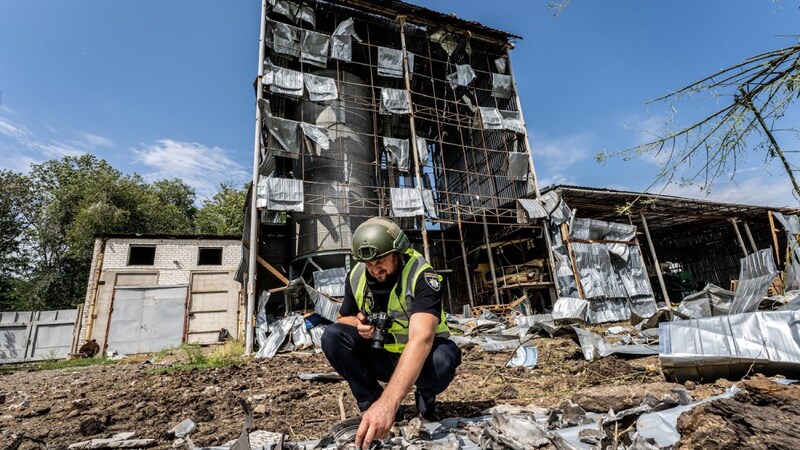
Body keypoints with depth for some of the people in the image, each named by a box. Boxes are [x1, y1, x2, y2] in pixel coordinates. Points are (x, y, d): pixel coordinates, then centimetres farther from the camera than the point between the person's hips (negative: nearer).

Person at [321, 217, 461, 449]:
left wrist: (388, 402, -56)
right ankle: (370, 402, -2)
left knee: (442, 360, -37)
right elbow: (343, 318, 4)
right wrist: (359, 325, -22)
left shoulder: (421, 275, -29)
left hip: (423, 352, -3)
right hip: (380, 354, 4)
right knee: (332, 337, -19)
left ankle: (426, 395, 0)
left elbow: (421, 338, -44)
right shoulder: (357, 276, -12)